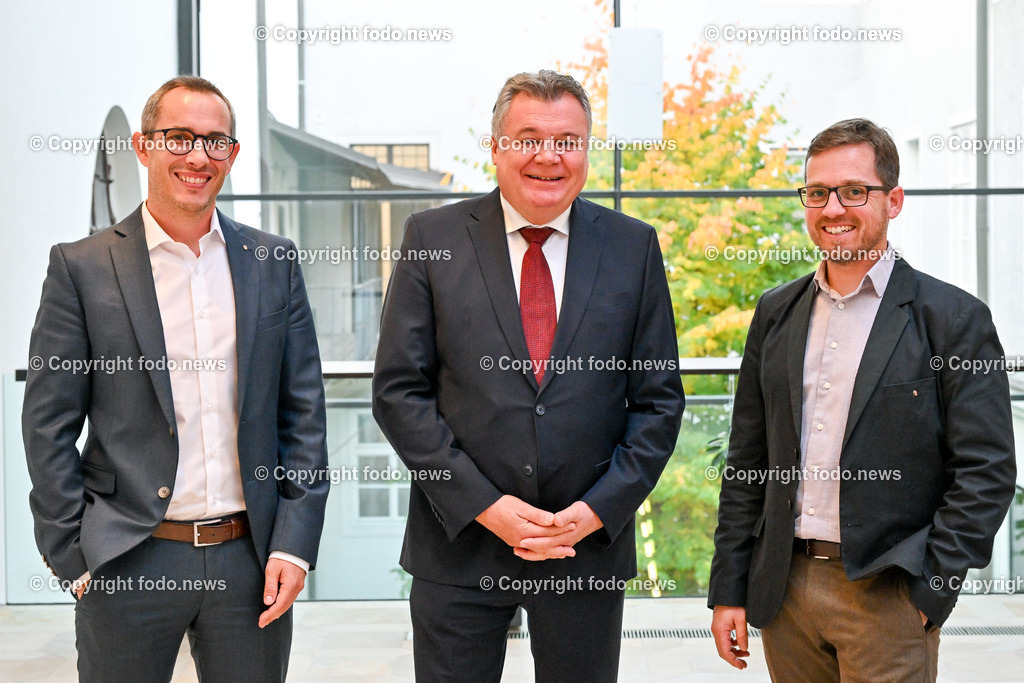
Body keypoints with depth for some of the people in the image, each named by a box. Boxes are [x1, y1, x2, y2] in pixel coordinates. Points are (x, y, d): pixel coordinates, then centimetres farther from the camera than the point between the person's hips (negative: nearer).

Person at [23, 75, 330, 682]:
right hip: (128, 563, -2)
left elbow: (304, 412, 6)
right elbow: (48, 425, -1)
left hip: (251, 559, 2)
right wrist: (75, 561, -6)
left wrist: (294, 544, -1)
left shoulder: (273, 263, 6)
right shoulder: (82, 268, -2)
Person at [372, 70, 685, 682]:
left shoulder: (634, 247, 3)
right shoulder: (433, 239, -1)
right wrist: (484, 505, -11)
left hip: (591, 543, 1)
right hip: (459, 544, -1)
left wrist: (598, 510, -8)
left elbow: (659, 399, 4)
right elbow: (399, 391, -4)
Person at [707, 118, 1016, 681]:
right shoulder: (776, 313, 9)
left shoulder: (954, 318, -5)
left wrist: (929, 590, -12)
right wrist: (728, 589, 6)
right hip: (784, 588, 4)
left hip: (886, 596, -4)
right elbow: (747, 462, 10)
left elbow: (987, 472, -7)